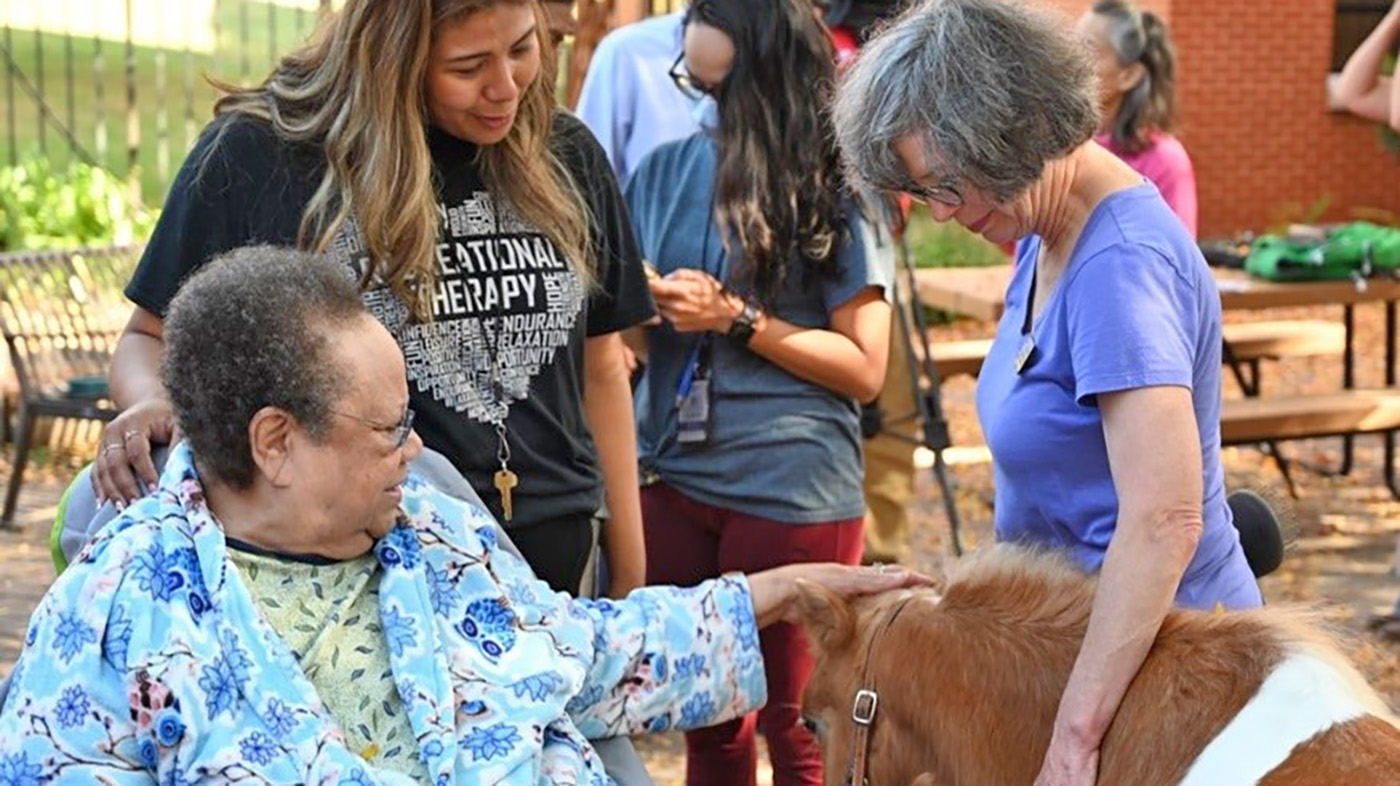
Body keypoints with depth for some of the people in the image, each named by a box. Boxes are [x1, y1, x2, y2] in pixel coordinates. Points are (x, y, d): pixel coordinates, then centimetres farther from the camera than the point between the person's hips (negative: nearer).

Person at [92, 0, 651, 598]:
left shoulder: (567, 157, 5)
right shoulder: (257, 154, -9)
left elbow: (600, 369, 11)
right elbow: (153, 337, 1)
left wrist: (630, 580, 11)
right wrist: (152, 404, -24)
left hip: (549, 566, 4)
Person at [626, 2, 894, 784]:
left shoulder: (833, 188, -5)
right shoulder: (667, 169, 5)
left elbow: (864, 367, -7)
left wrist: (738, 319, -15)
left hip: (794, 491, -4)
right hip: (674, 478, 4)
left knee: (792, 720, 10)